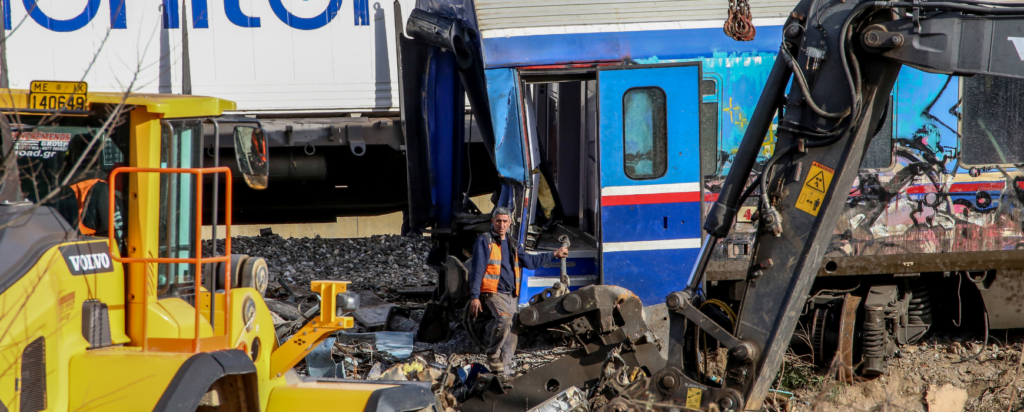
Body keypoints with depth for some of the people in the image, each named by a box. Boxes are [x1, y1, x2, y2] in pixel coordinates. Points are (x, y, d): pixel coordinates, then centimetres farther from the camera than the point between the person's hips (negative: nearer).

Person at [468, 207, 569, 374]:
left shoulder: (511, 245, 20)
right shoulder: (484, 241, -2)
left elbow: (530, 261, 29)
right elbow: (477, 270, -7)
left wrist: (554, 254, 29)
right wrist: (475, 296, -15)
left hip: (511, 296, 7)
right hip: (493, 293, -7)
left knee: (511, 336, 2)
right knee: (504, 318, -33)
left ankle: (505, 372, 9)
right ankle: (493, 355, -20)